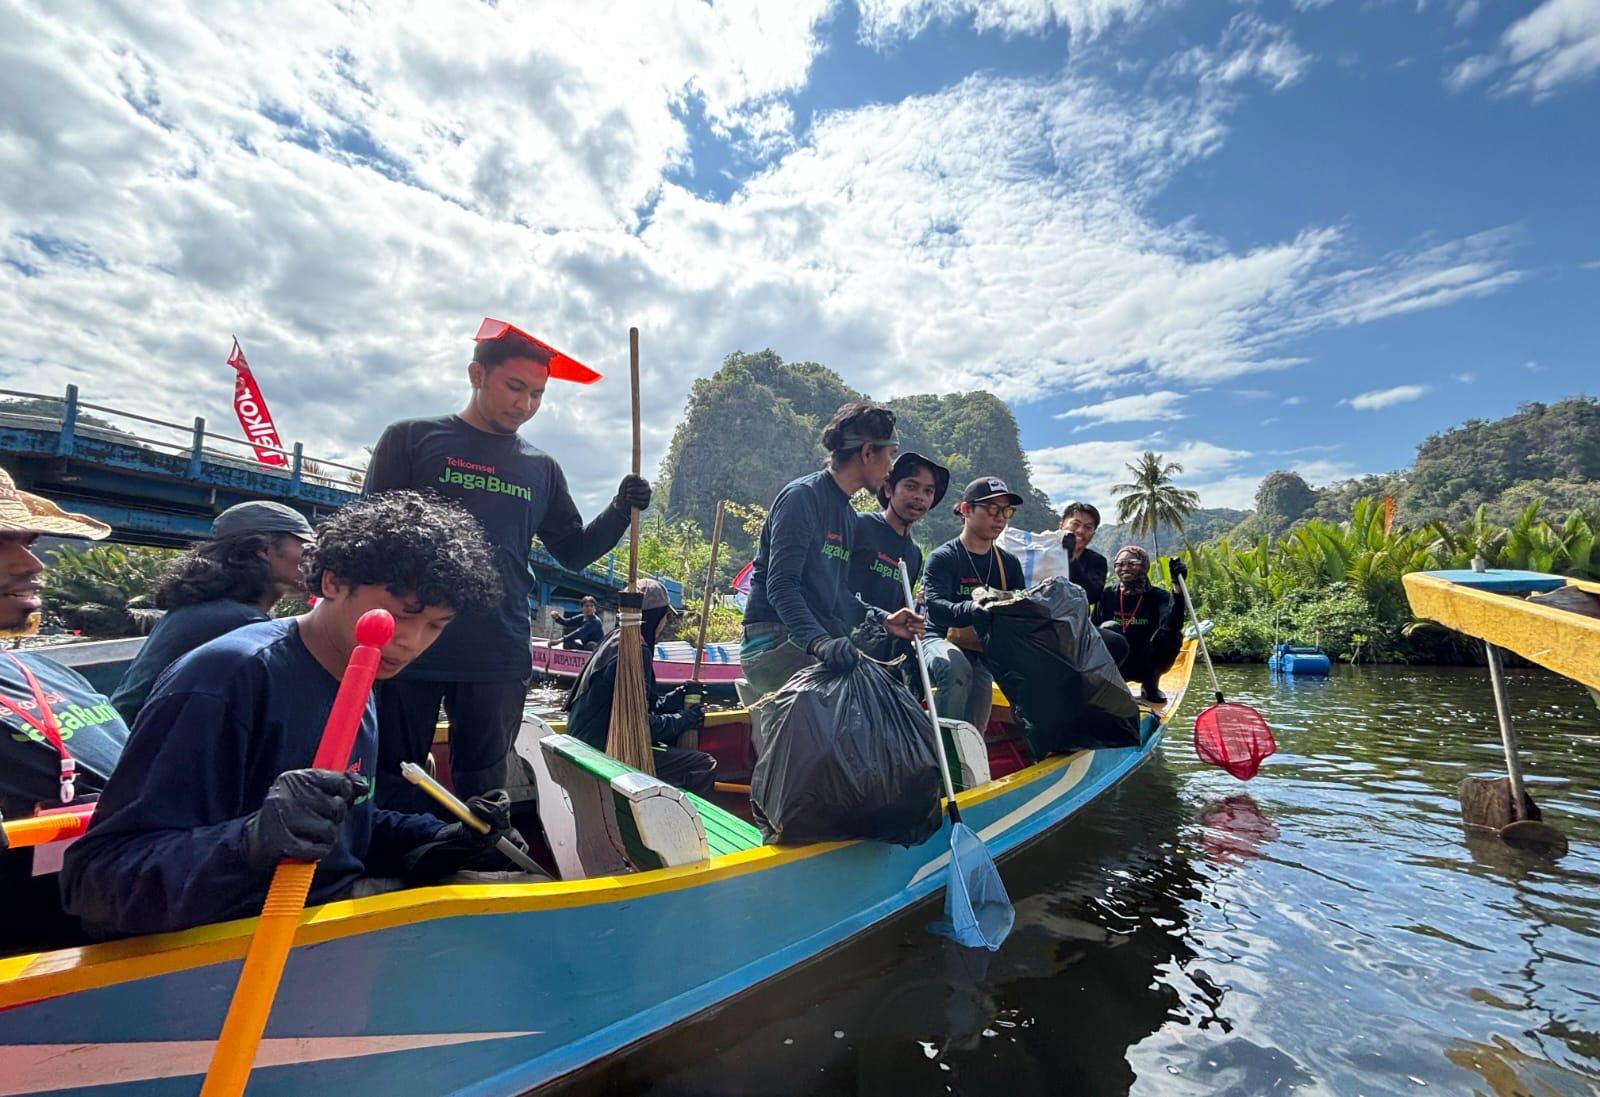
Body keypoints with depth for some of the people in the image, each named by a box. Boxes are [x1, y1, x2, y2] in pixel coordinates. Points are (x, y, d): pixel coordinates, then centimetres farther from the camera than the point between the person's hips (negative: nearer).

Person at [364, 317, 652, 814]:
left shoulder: (542, 469, 12)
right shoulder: (411, 438, 3)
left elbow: (574, 552, 14)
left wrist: (620, 511, -2)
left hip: (500, 660, 3)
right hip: (408, 648, -2)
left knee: (483, 793, 12)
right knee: (394, 787, 8)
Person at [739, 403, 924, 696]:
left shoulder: (848, 515, 20)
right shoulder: (802, 496, -9)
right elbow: (781, 585, -19)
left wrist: (882, 620, 3)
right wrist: (820, 641, -33)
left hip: (819, 639, 9)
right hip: (773, 641, -9)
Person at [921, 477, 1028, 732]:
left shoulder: (1010, 563, 11)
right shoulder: (942, 557, -5)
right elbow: (935, 607, -21)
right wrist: (975, 609, -40)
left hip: (987, 647, 4)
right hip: (942, 640, -4)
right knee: (957, 670, -32)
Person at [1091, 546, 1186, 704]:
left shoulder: (1158, 597, -4)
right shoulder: (1107, 595, -2)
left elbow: (1173, 625, -26)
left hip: (1144, 667, 1)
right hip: (1110, 666, -1)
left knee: (1172, 636, -24)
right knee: (1108, 629, -29)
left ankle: (1150, 686, 0)